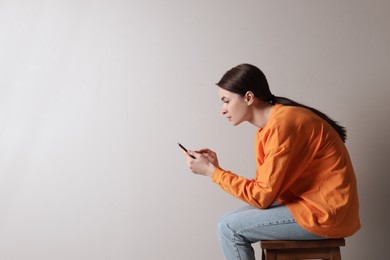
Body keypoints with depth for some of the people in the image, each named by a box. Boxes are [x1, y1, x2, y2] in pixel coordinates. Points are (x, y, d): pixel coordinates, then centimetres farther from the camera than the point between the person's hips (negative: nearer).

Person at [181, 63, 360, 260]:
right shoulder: (267, 128, 8)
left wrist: (211, 172, -12)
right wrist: (216, 168, -2)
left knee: (229, 228, -10)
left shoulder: (282, 125, -21)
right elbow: (263, 188, 4)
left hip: (326, 213, -10)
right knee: (234, 222, 10)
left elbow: (262, 196, -19)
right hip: (309, 203, 10)